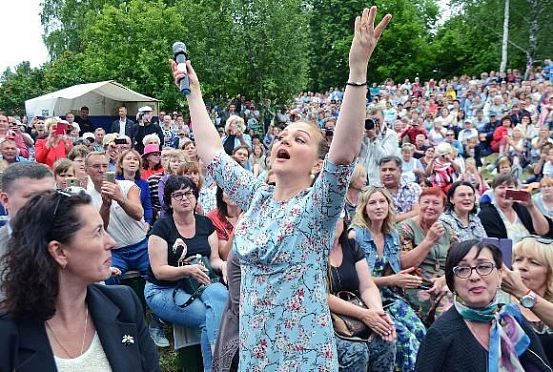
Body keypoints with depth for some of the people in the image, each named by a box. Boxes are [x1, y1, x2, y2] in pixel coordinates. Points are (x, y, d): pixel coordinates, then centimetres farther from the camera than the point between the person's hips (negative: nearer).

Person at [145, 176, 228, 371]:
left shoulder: (205, 223, 6)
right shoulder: (162, 226, -8)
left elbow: (214, 258, 8)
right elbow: (159, 271, -11)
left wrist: (223, 265, -16)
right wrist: (187, 270, -28)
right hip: (164, 290, -4)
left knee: (219, 293, -32)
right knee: (209, 318, -27)